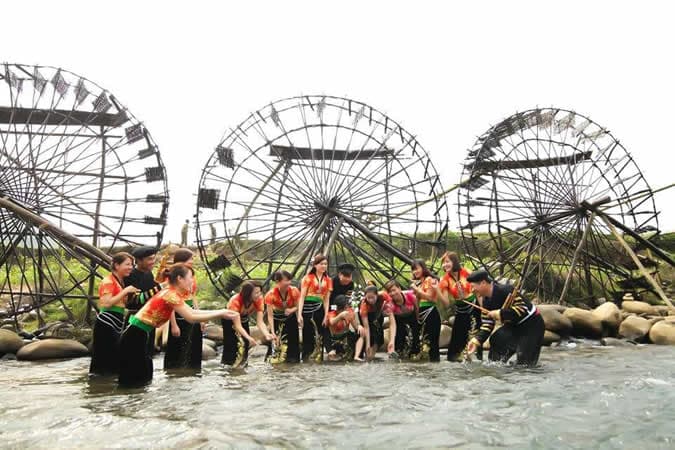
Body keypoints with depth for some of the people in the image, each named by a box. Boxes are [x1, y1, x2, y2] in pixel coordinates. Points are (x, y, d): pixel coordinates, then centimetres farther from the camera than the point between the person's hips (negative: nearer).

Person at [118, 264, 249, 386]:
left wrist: (222, 311, 3)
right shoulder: (171, 294, -20)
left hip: (139, 334, 10)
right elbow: (191, 317, -24)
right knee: (135, 380, -3)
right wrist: (220, 314, -18)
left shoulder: (171, 293, 9)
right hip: (135, 336, -9)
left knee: (143, 376, 13)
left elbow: (192, 311, 8)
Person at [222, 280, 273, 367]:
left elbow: (260, 322, -29)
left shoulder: (259, 300, -28)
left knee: (245, 344, -5)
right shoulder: (235, 301, -40)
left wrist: (267, 334, -47)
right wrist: (248, 337, -55)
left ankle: (243, 366, 7)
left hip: (244, 320, 4)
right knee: (231, 345, -11)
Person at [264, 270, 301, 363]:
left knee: (292, 337, -2)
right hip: (277, 317, -1)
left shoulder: (294, 291, -27)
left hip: (290, 317, 2)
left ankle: (293, 357, 10)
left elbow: (297, 306, -10)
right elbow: (270, 316, -28)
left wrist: (291, 310, -33)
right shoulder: (271, 294, -32)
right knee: (276, 338, -7)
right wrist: (272, 332, -35)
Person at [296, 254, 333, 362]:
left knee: (320, 336, 5)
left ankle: (318, 359, 15)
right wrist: (299, 314, -12)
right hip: (307, 308, -4)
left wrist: (326, 315, 4)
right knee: (307, 336, 0)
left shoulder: (328, 280, 11)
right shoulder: (308, 278, -1)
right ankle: (306, 359, 9)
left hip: (320, 309, 4)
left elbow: (326, 299, 12)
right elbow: (302, 297, -5)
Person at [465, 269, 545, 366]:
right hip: (515, 325, 8)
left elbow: (523, 309, -33)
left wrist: (500, 314, -32)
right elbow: (487, 324, -1)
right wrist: (476, 341, -14)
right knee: (496, 341, 2)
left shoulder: (505, 290, -28)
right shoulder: (486, 301, -2)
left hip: (532, 324, -8)